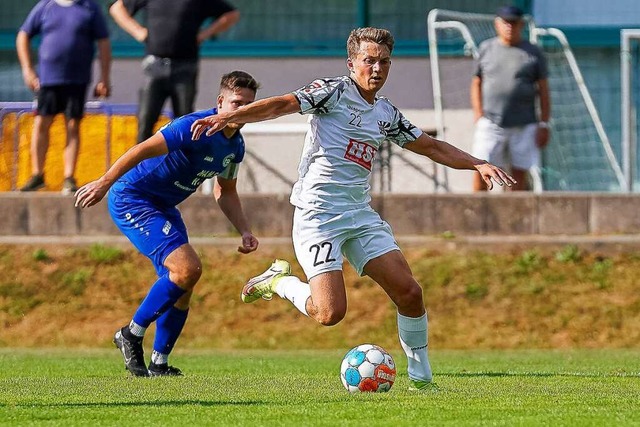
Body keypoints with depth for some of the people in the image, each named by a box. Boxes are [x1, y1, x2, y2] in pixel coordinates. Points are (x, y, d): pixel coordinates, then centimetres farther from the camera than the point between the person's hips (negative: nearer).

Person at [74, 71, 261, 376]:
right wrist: (105, 183, -27)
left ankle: (158, 364, 16)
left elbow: (225, 193, 19)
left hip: (163, 207, 10)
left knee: (182, 285, 6)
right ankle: (132, 335, -6)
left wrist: (245, 232, 8)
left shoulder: (235, 145, 6)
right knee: (188, 268, -20)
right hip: (131, 198, -10)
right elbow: (143, 150, -24)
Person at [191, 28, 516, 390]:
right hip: (318, 214, -7)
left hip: (361, 216, 7)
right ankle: (279, 282, 11)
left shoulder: (386, 114, 16)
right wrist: (229, 117, -31)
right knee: (331, 313, -18)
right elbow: (282, 104, -18)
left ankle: (421, 377, 10)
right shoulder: (335, 91, -5)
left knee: (409, 292, -5)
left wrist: (478, 164, 18)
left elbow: (432, 147, 27)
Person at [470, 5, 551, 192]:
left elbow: (543, 91, 5)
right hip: (490, 124, 1)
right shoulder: (486, 48, 9)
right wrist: (478, 115, 1)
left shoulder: (533, 53, 5)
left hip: (524, 126, 0)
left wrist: (544, 125, -2)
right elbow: (476, 83, 14)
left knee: (519, 176, 1)